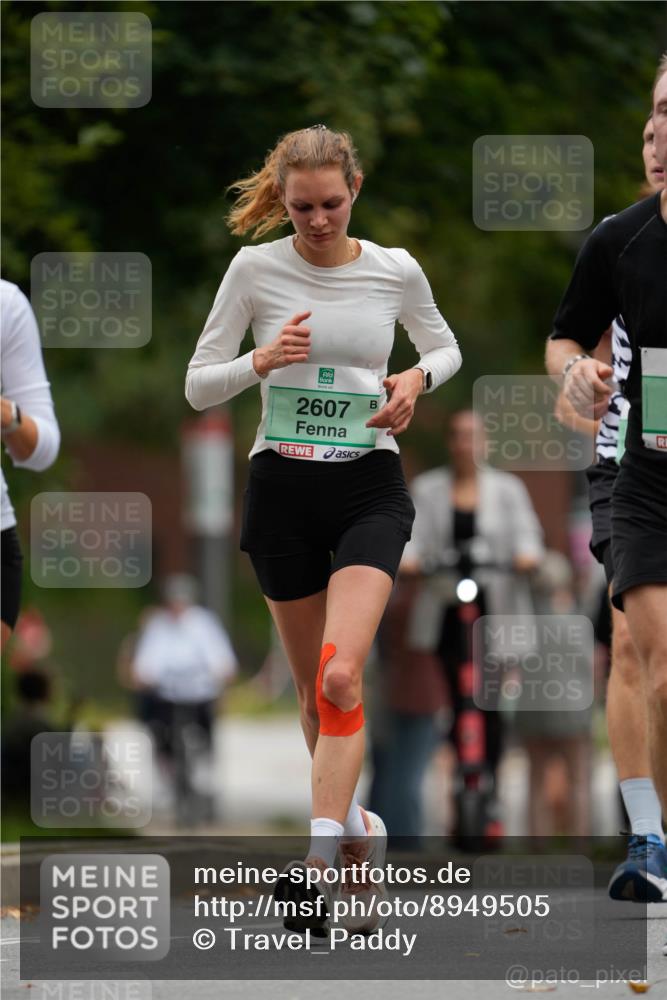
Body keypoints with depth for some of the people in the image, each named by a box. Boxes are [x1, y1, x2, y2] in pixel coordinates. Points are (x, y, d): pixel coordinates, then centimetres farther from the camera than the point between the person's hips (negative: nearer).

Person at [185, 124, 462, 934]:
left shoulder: (396, 271, -1)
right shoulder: (256, 269, -3)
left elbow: (445, 349, 18)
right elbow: (198, 387, 0)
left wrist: (417, 379, -5)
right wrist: (262, 361, -19)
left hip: (369, 484, -1)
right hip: (282, 485, 1)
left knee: (340, 676, -19)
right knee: (311, 684, 11)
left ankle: (320, 862, -27)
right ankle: (351, 819, 34)